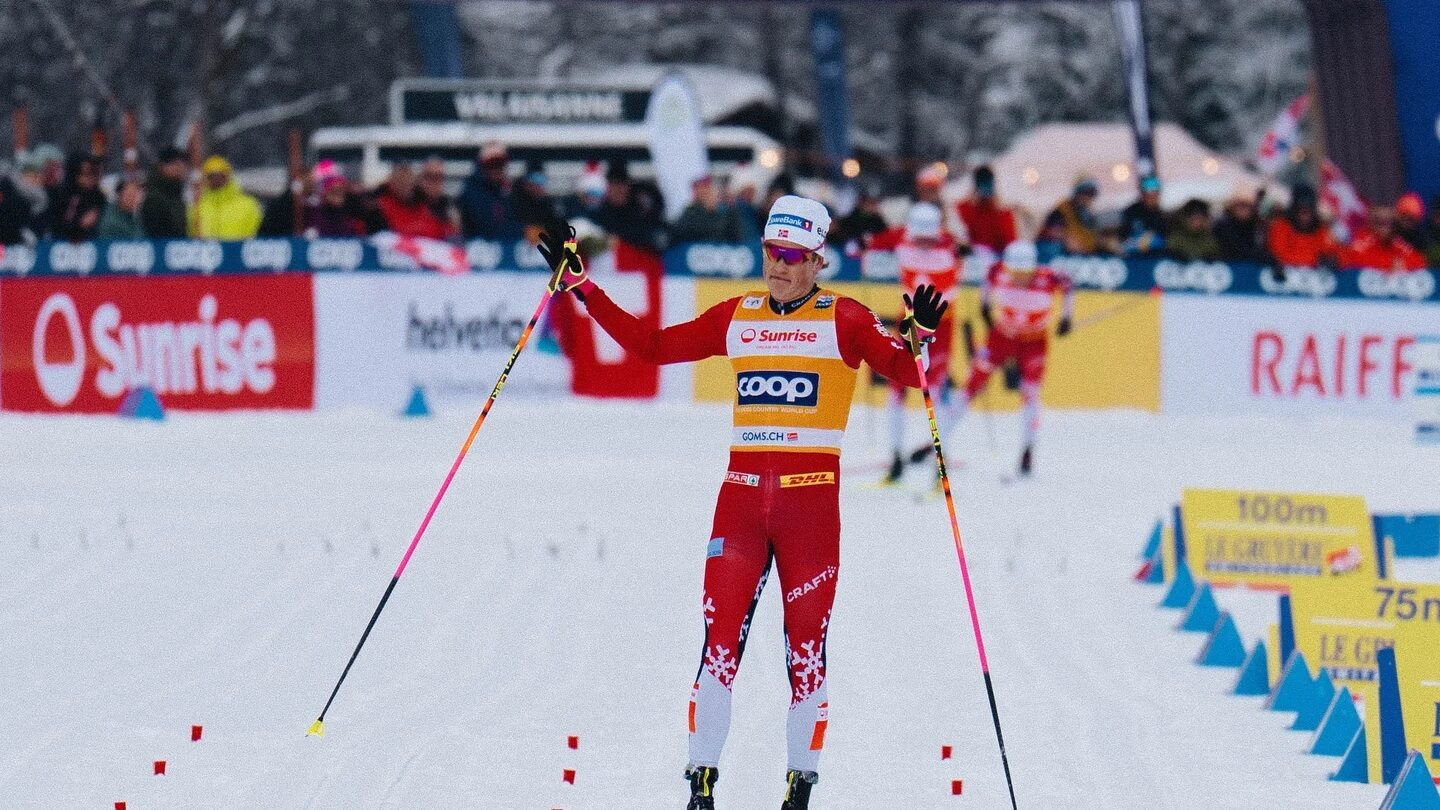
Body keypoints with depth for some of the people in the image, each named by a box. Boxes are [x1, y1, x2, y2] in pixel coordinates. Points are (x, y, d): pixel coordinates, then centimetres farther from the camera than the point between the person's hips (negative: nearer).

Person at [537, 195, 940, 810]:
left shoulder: (843, 319, 1)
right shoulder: (737, 316, 11)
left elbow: (904, 370, -9)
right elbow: (652, 345, 16)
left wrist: (920, 333, -31)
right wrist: (580, 286, 14)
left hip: (812, 497, -3)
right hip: (742, 491, 3)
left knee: (806, 644, 1)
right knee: (719, 638, -4)